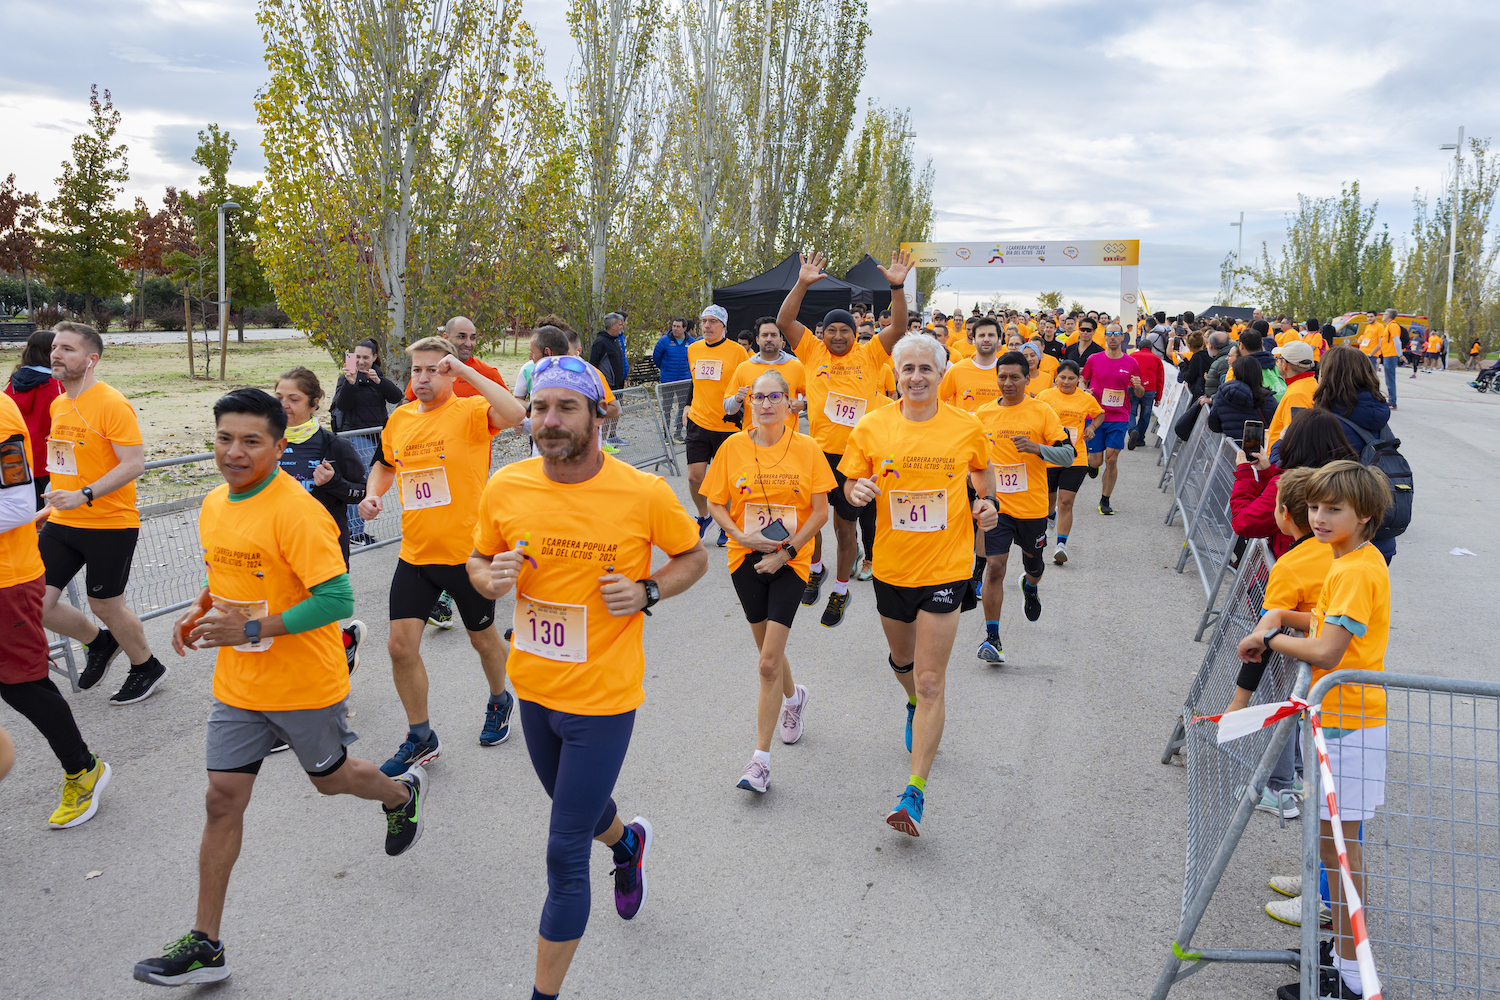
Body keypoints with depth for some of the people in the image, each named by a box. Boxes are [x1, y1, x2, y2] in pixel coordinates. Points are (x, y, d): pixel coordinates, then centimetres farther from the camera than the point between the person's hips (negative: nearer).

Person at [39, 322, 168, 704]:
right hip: (63, 522, 7)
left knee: (105, 605, 6)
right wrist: (56, 500, 21)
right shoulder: (58, 404, 10)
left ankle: (148, 668, 29)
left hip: (110, 525, -7)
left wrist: (84, 496, -28)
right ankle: (100, 642, 29)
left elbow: (134, 464, -21)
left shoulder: (112, 404, -15)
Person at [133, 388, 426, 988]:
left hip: (304, 684, -6)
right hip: (237, 684, 6)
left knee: (329, 777, 15)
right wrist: (200, 611, 0)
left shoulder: (296, 510, -23)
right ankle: (205, 946, 15)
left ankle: (403, 793, 49)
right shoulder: (214, 504, 3)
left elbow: (337, 599, -27)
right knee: (223, 796, 5)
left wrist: (250, 629, -27)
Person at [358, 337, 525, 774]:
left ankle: (499, 701, 45)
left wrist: (465, 371, -31)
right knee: (401, 645, 0)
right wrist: (373, 493, 5)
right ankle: (421, 738, 19)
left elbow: (514, 414, -34)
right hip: (415, 555, 5)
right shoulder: (399, 419, 6)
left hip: (468, 552, -4)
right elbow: (384, 465, 25)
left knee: (482, 638, 15)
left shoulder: (470, 411, -11)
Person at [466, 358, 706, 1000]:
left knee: (564, 856, -1)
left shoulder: (643, 492, -16)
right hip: (533, 687, 5)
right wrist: (490, 580, -15)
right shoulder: (506, 488, -8)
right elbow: (477, 561, 8)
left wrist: (647, 593, -18)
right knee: (578, 808, 29)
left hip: (602, 699, -5)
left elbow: (693, 556, 1)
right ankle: (627, 841, 64)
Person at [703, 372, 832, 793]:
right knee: (769, 652, 15)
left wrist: (785, 551, -13)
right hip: (746, 557, 3)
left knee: (768, 663, -10)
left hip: (790, 560, -2)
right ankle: (793, 698, 50)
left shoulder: (806, 448, -5)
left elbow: (821, 512, -5)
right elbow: (715, 504, 3)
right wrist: (743, 536, -13)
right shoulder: (733, 447, -1)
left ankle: (761, 759, -1)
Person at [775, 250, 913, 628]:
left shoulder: (869, 355, 2)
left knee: (845, 526, 8)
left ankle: (840, 591, 24)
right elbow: (784, 321, -4)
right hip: (817, 451, 2)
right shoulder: (812, 352, 4)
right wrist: (802, 284, -14)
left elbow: (898, 328, -7)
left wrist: (897, 287, -19)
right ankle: (815, 569, 40)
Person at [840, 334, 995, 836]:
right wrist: (858, 491, -18)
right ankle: (916, 707, 59)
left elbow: (982, 472, 16)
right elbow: (851, 485, 4)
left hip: (946, 568, -3)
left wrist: (987, 502, -3)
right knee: (901, 660, 24)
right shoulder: (872, 427, -4)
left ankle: (915, 792, -1)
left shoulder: (967, 427, -4)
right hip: (891, 565, 3)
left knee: (930, 682, -6)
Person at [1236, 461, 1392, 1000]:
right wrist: (1282, 616, 8)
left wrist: (1268, 638, -12)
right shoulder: (1351, 562, 11)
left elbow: (1326, 652, -26)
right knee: (1337, 841, 18)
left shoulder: (1355, 571, -21)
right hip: (1341, 719, 10)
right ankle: (1344, 950, 32)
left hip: (1347, 724, -10)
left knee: (1338, 844, -2)